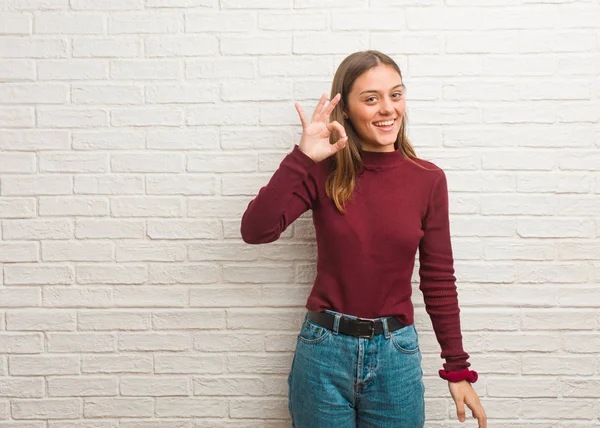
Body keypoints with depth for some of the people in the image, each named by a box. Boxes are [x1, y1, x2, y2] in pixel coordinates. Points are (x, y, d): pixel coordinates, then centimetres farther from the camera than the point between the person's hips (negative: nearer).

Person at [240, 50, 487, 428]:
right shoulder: (323, 172, -6)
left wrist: (458, 369, 3)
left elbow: (439, 281, 1)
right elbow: (256, 231, -18)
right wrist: (302, 156, -22)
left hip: (396, 354, 1)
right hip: (323, 349, 0)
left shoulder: (428, 179, -4)